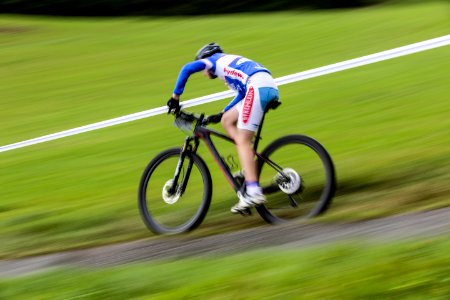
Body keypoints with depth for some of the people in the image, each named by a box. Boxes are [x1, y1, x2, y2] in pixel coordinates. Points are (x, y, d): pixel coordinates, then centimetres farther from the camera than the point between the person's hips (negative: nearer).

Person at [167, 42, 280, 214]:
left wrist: (175, 97, 7)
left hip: (258, 87, -8)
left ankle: (253, 193, -22)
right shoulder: (230, 63, 39)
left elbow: (188, 68, 1)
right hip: (270, 88, 8)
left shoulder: (215, 60, 17)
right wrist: (220, 114, 43)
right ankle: (249, 170, 7)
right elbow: (242, 94, 43)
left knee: (242, 141, -10)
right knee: (227, 121, 18)